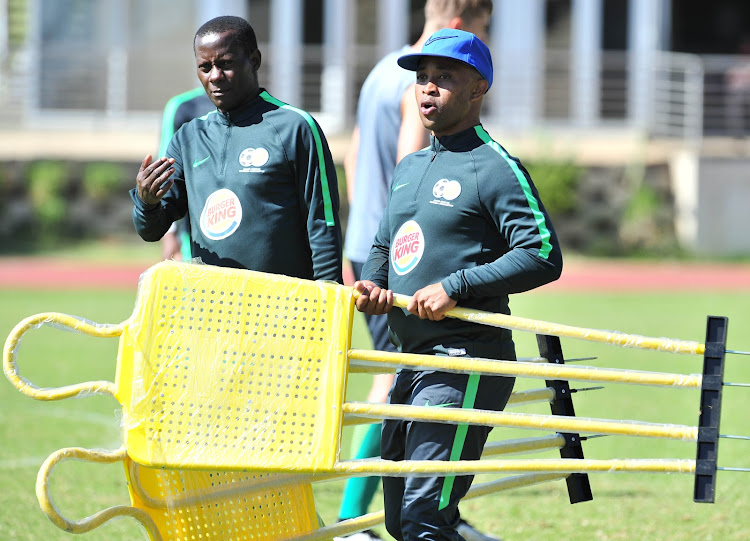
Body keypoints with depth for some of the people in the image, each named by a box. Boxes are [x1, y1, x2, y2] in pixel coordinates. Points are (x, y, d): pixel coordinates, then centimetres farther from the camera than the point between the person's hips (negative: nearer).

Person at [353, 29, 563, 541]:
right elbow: (384, 246, 26)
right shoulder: (409, 168, 17)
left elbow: (543, 257, -16)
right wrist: (373, 285, 2)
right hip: (413, 361, 9)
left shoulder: (495, 168, -8)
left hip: (467, 361, -9)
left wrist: (455, 287, -21)